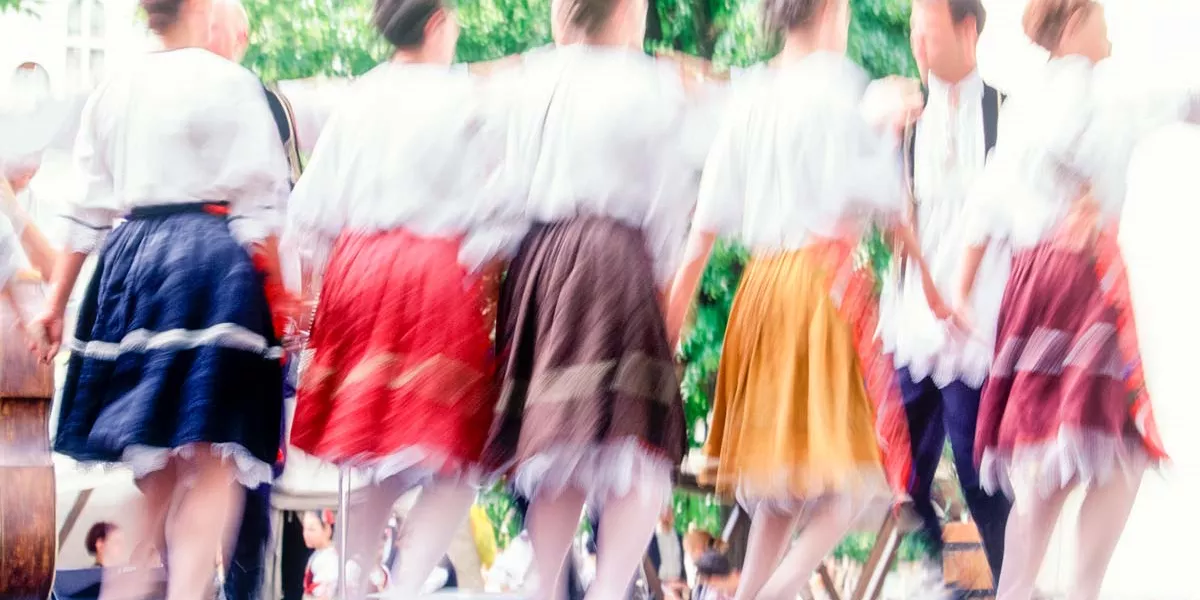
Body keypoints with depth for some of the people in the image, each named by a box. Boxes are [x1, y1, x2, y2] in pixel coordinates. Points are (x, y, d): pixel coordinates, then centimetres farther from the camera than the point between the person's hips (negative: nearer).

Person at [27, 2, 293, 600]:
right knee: (213, 456, -5)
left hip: (131, 260, 6)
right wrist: (280, 293, -5)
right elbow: (258, 202, -9)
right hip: (211, 258, -6)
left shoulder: (112, 90, 11)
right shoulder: (228, 82, -5)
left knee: (159, 460, 14)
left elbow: (88, 207, 12)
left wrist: (57, 298, 16)